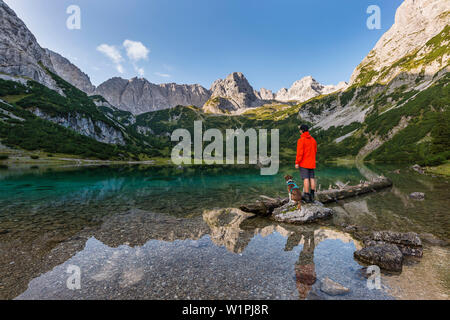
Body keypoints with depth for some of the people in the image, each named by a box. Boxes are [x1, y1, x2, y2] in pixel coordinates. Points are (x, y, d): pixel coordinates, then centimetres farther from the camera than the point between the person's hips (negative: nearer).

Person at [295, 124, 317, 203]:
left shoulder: (301, 140, -12)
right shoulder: (313, 140, 9)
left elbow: (300, 152, -17)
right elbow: (315, 151, 16)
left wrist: (297, 163, -13)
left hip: (304, 163, -6)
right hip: (312, 163, 6)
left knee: (306, 179, -6)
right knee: (312, 178, 6)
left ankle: (307, 196, -5)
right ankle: (312, 196, 9)